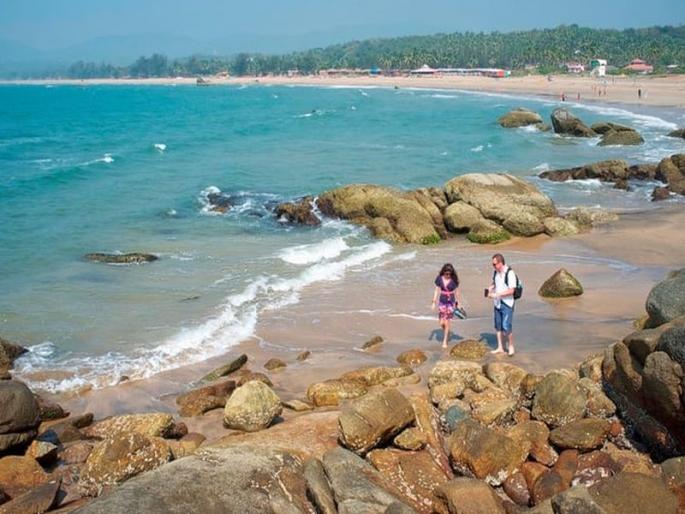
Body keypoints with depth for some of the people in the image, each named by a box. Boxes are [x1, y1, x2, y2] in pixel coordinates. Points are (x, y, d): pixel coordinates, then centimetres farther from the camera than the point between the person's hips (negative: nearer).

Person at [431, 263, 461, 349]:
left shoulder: (454, 280, -9)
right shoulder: (439, 279, -5)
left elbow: (457, 292, -1)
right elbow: (437, 291, 2)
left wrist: (458, 303, 2)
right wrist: (434, 303, 0)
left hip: (451, 302, -2)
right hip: (442, 302, 2)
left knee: (447, 323, 0)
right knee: (441, 323, 2)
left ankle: (445, 341, 13)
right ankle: (447, 333, 35)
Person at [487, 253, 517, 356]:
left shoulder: (510, 273, -18)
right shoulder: (496, 272, 5)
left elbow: (511, 290, -20)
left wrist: (497, 295, -22)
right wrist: (490, 289, 2)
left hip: (507, 304, -7)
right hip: (497, 304, 7)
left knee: (506, 327, -7)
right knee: (498, 326, 11)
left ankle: (511, 347, 11)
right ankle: (500, 348, 21)